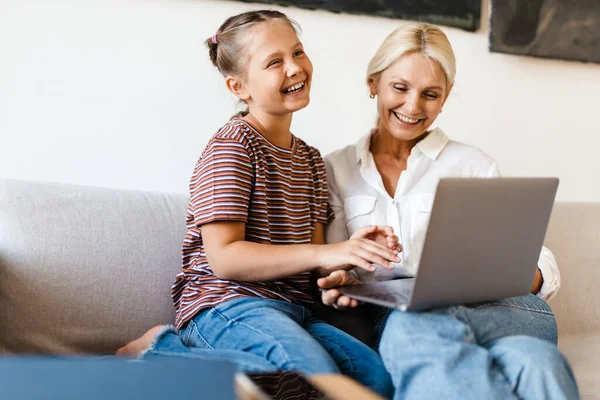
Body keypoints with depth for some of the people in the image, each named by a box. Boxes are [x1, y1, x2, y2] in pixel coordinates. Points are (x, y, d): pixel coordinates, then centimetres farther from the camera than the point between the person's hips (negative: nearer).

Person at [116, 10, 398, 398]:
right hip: (229, 304, -8)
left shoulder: (310, 159, 18)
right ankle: (163, 348, -12)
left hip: (291, 311, 8)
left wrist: (352, 250, -7)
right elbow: (224, 257, -16)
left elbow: (311, 263, 16)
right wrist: (323, 253, -22)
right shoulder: (232, 146, -7)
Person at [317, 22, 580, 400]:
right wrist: (338, 284, -12)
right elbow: (333, 263, 12)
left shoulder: (473, 164, 12)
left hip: (495, 310, 2)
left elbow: (543, 268, 9)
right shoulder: (334, 170, 15)